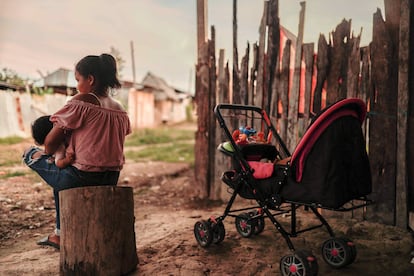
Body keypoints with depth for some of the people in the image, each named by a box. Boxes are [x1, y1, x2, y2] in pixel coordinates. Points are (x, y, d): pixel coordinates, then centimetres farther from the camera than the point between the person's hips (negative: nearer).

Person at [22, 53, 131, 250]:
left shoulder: (81, 102, -11)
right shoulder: (120, 110, 9)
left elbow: (51, 142, -8)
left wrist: (47, 154, 15)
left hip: (81, 177, -7)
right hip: (110, 181, 7)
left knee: (30, 155, 15)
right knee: (62, 174, 35)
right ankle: (60, 235, 40)